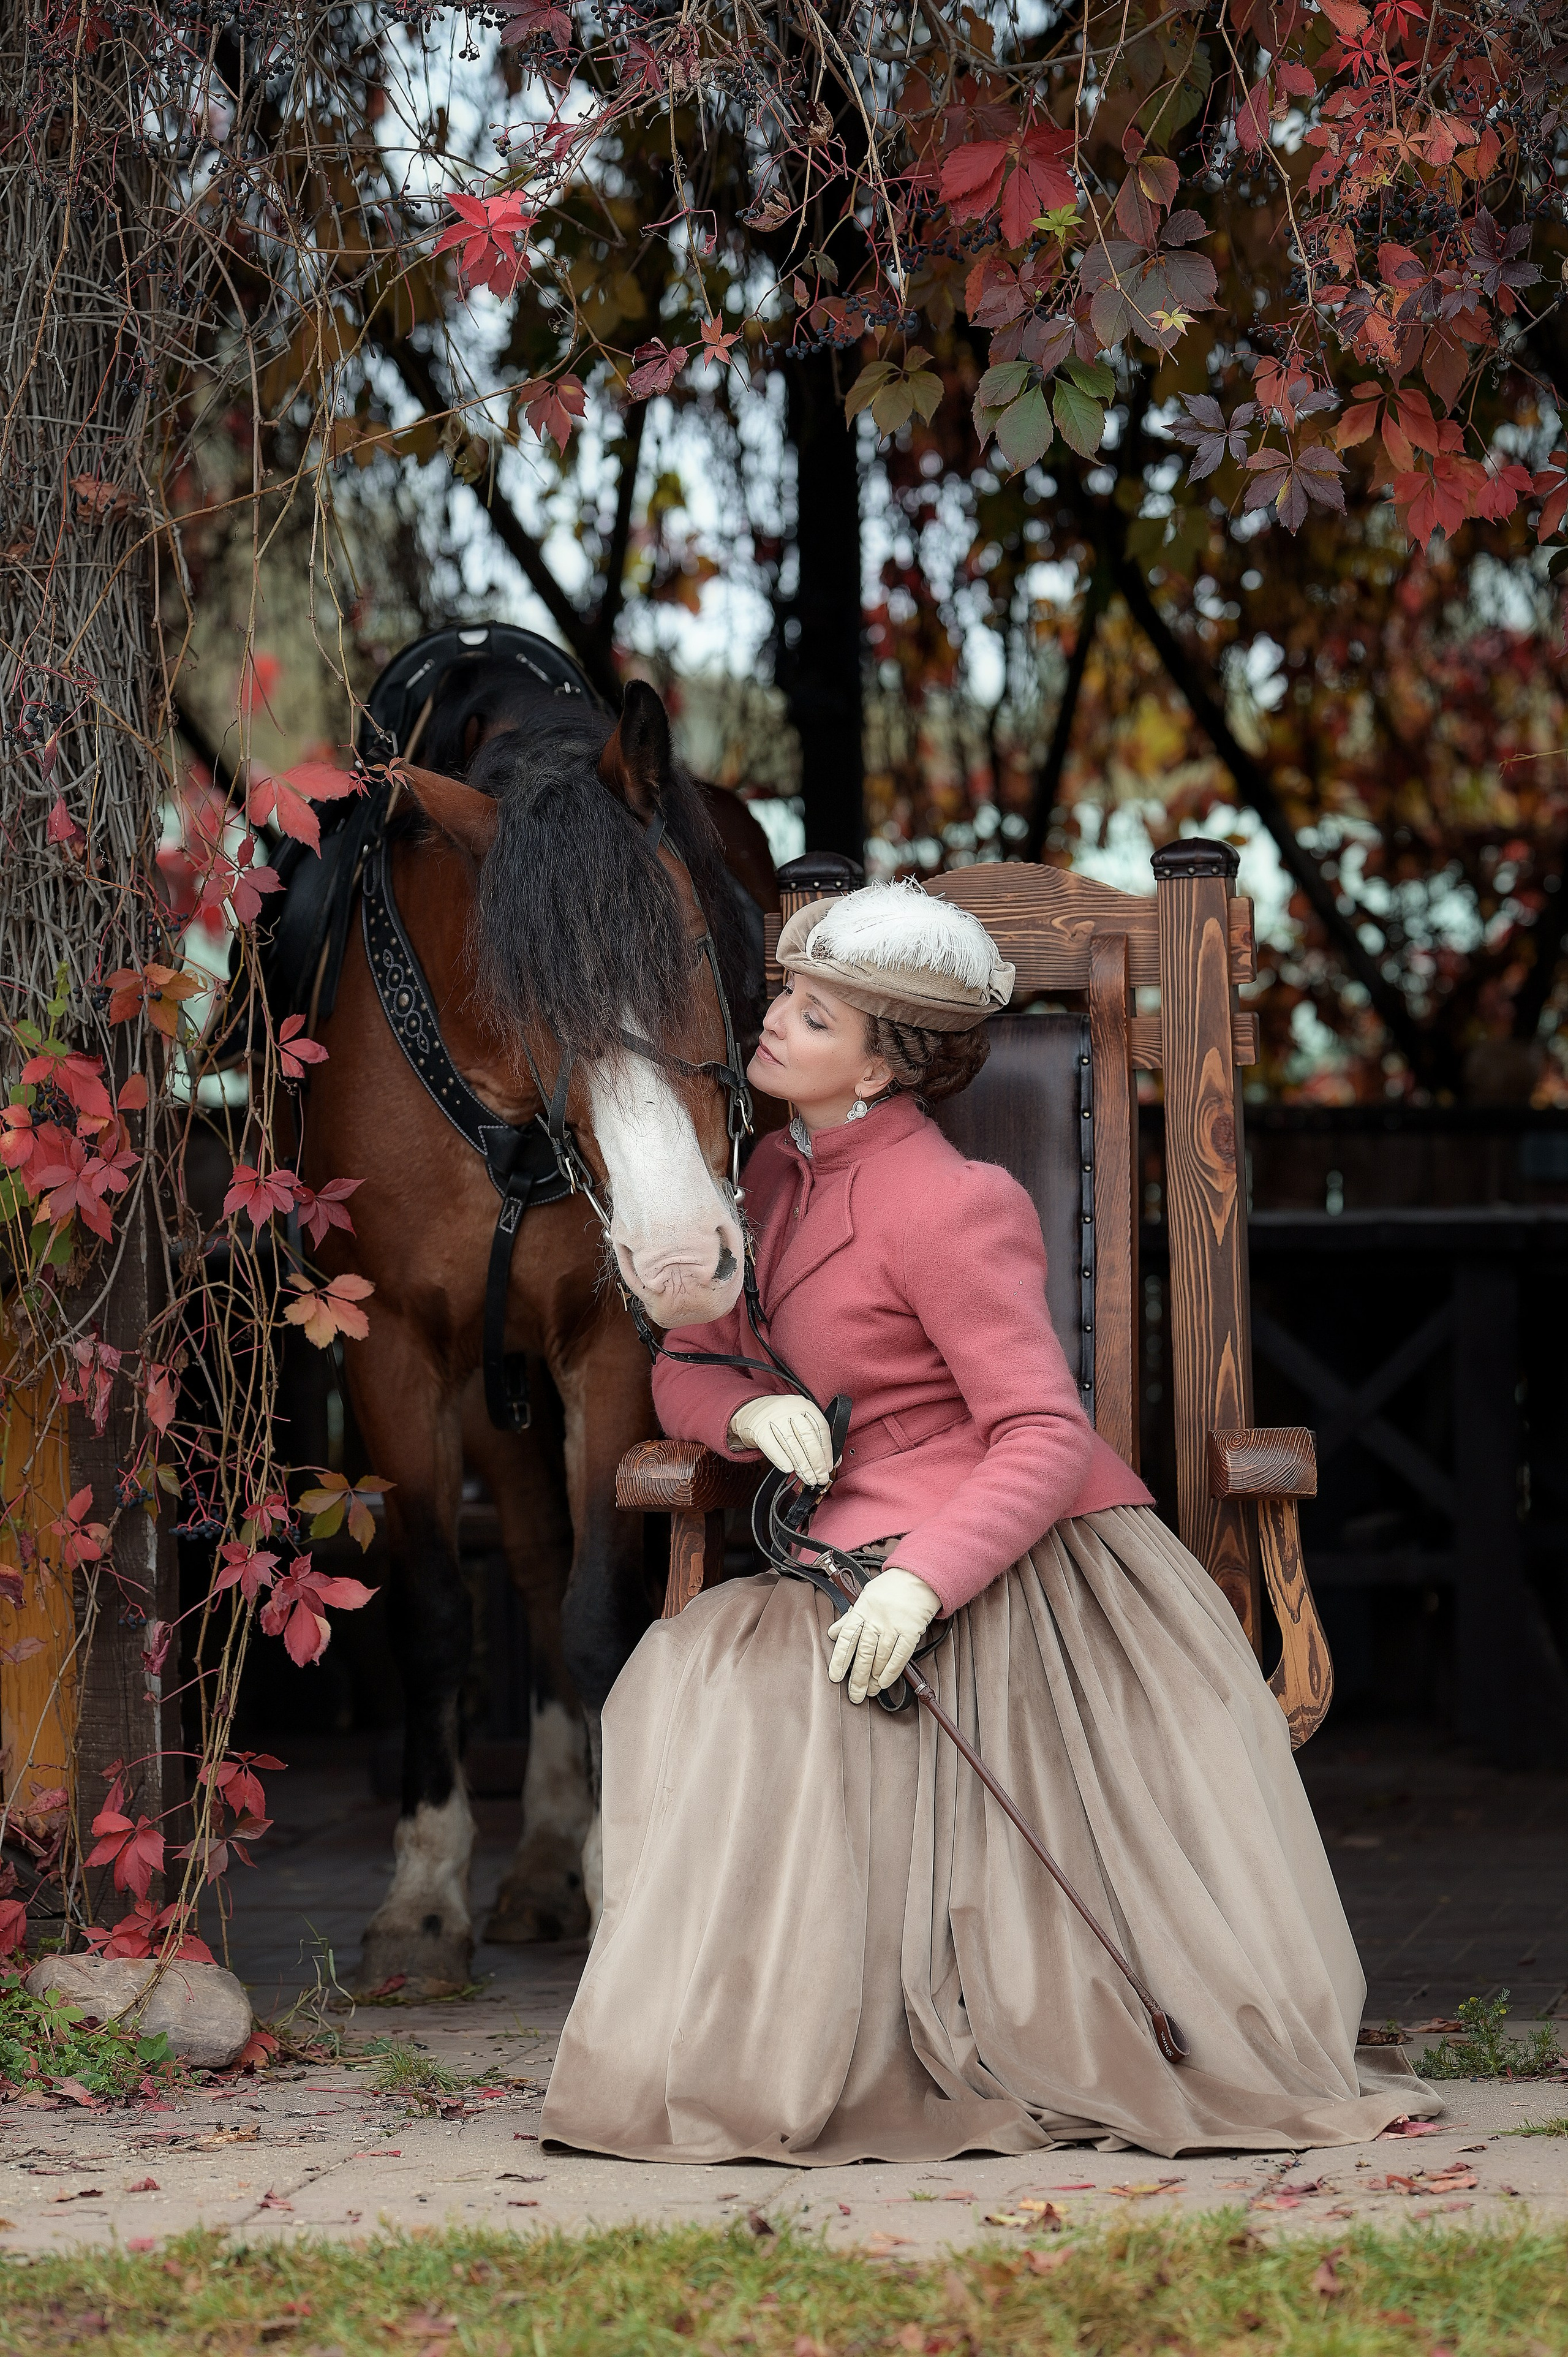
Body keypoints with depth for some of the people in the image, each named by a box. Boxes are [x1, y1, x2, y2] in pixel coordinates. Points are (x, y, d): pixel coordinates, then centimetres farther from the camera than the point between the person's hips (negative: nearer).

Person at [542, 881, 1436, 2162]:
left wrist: (925, 1577, -31)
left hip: (1005, 1571, -8)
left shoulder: (944, 1204, -14)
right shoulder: (776, 1181, 13)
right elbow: (682, 1370, 18)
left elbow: (1044, 1435, -17)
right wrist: (748, 1409, -7)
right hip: (879, 1561, 8)